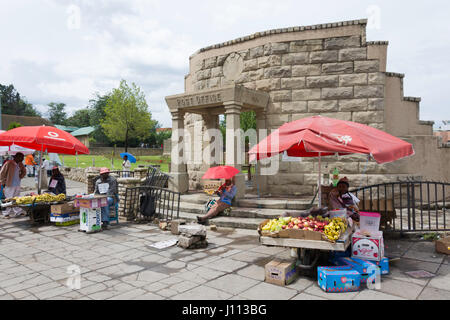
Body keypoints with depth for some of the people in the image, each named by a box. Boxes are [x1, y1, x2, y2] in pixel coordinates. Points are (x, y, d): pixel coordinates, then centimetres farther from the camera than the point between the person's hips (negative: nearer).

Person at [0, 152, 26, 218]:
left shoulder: (20, 164, 8)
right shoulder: (8, 163, -9)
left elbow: (24, 171, 25)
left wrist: (20, 177, 8)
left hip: (17, 185, 6)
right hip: (9, 185, -6)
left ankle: (19, 212, 16)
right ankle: (6, 213, 7)